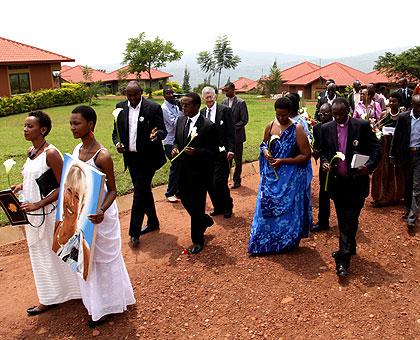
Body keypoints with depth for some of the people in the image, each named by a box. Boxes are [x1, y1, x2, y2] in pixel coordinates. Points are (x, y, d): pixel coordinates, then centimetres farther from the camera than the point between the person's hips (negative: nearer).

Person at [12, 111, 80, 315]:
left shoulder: (51, 153, -18)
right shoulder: (30, 152, 6)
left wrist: (38, 204, -23)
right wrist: (21, 187, 0)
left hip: (49, 213, -8)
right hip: (33, 214, 8)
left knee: (56, 252, 9)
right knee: (40, 255, 18)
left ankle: (66, 290, 30)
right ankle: (49, 298, 35)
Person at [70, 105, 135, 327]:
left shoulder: (102, 156, -22)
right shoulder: (76, 150, -1)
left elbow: (112, 190, -17)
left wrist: (102, 211, -33)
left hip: (98, 214, -7)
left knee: (103, 258, 10)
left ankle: (106, 305, 32)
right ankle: (95, 301, 43)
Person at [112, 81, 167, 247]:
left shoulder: (153, 108, -10)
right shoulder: (120, 107, 3)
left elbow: (163, 130, -8)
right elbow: (116, 131, 10)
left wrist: (155, 136, -31)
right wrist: (117, 143, -11)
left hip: (147, 158, -5)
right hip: (131, 157, 5)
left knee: (140, 194, -5)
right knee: (144, 191, 18)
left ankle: (134, 232, 6)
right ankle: (153, 222, 35)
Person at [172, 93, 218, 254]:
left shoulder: (208, 126, -16)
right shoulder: (181, 120, 4)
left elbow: (214, 150, -13)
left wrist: (196, 152, -27)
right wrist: (175, 148, -6)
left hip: (199, 172, -6)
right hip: (183, 170, 7)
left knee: (197, 206, 5)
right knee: (185, 201, 17)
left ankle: (197, 240, 25)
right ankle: (205, 220, 46)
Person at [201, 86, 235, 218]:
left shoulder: (225, 110, -4)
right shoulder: (201, 112, 9)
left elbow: (231, 132, -6)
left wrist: (231, 149, -13)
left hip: (221, 153, -5)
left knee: (219, 182, -8)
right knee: (210, 183, 7)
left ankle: (227, 207, 16)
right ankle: (217, 207, 24)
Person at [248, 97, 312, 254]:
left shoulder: (297, 129, -14)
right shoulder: (270, 126, 0)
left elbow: (306, 155, -13)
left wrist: (283, 161, -19)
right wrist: (265, 152, -7)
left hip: (290, 177, -4)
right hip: (271, 174, 4)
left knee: (288, 209, 8)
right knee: (267, 208, 11)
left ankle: (288, 242, 30)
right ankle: (263, 243, 27)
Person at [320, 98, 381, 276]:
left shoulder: (362, 126, -6)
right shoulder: (326, 128, 2)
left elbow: (376, 148, -2)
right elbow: (323, 152, 11)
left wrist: (369, 166, -18)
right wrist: (324, 162, -10)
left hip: (356, 182, -3)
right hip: (337, 181, 3)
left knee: (350, 220, -3)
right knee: (343, 220, 14)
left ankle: (343, 258, 3)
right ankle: (347, 250, 30)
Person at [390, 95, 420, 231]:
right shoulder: (403, 117, -2)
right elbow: (397, 137, 1)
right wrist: (393, 155, 1)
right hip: (407, 154, 2)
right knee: (408, 184, 16)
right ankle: (409, 209, 33)